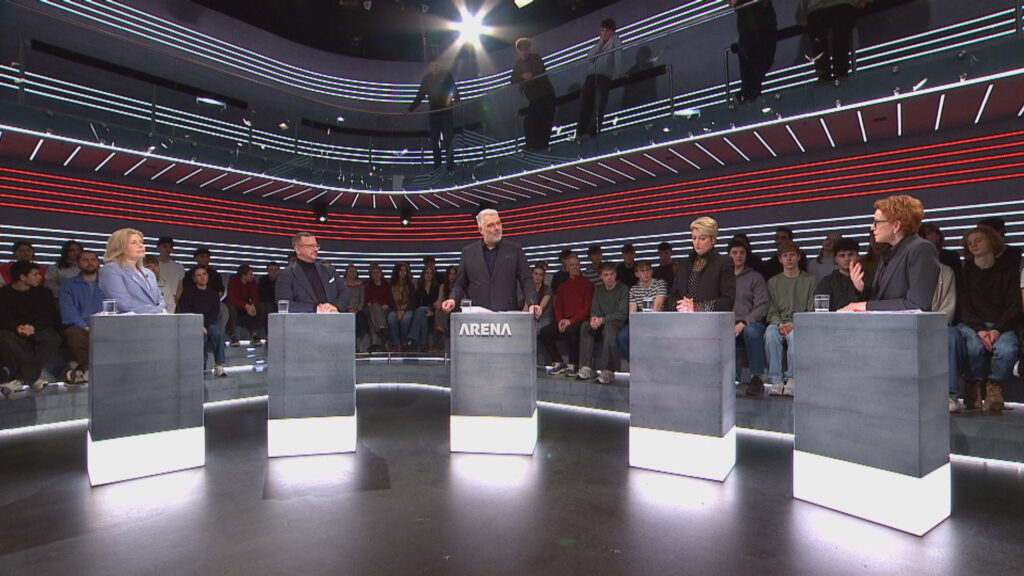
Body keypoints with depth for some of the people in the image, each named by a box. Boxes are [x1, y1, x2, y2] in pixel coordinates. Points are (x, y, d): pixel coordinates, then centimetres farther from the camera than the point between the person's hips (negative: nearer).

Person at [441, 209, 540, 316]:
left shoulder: (515, 250, 8)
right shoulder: (468, 252, 11)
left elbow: (526, 279, 3)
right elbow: (460, 283, 13)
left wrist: (532, 303, -12)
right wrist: (453, 299, -6)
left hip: (507, 314, 0)